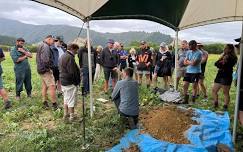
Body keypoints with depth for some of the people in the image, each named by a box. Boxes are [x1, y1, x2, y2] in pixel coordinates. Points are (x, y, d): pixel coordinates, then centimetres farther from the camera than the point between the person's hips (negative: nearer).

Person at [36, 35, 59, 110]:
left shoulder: (40, 45, 18)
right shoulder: (46, 46, -16)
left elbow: (39, 58, 22)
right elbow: (46, 60, -26)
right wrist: (49, 67, -13)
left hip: (41, 69, 11)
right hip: (46, 70, -11)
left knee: (44, 86, 14)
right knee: (52, 86, -8)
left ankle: (45, 103, 21)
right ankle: (54, 105, -4)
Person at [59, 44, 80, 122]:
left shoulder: (63, 56, 14)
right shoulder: (70, 57, -19)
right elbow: (72, 72, -22)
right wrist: (77, 81, -12)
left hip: (63, 81, 10)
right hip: (70, 83, -10)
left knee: (66, 99, 19)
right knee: (71, 101, 1)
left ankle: (66, 115, 29)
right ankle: (71, 117, 11)